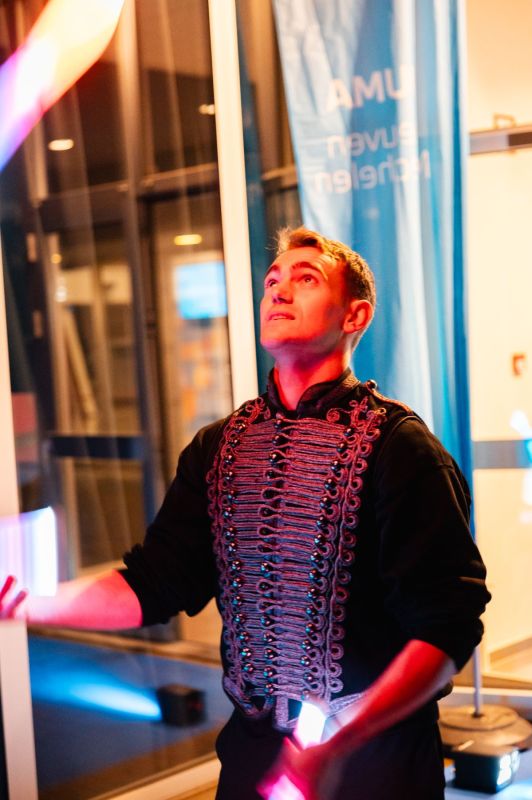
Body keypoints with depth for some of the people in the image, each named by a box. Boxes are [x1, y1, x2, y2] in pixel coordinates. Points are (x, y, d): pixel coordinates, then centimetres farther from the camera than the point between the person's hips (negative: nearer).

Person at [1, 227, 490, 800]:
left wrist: (338, 749, -28)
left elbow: (446, 626, -19)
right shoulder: (220, 446, 4)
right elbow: (153, 582, 0)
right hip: (252, 748, 5)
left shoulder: (396, 444, -14)